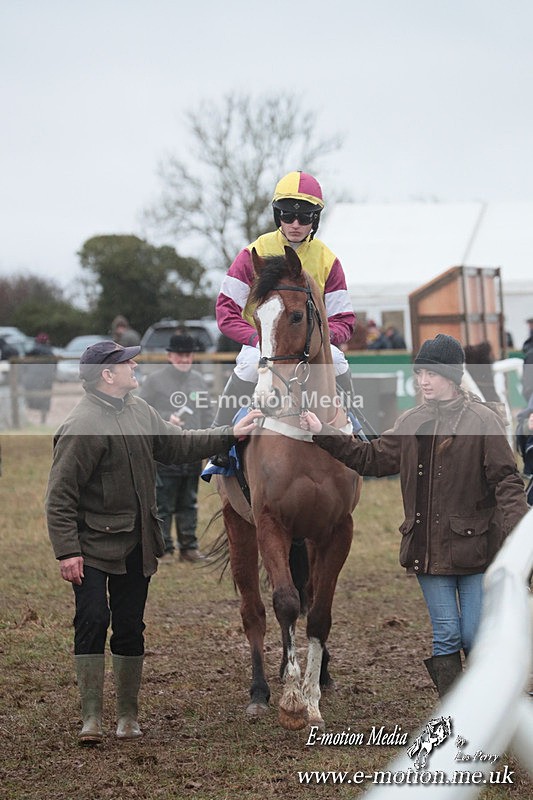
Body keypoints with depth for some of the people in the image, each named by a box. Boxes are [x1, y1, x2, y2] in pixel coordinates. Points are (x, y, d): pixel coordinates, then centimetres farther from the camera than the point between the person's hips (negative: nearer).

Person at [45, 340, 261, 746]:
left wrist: (230, 435, 18)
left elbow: (177, 444, 23)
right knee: (93, 622, -11)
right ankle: (92, 717, -6)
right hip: (94, 546, -7)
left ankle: (128, 716, 18)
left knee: (131, 629, 9)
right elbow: (60, 496, -17)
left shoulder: (139, 410, 8)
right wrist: (67, 551, -22)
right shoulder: (81, 426, -18)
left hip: (136, 545, 7)